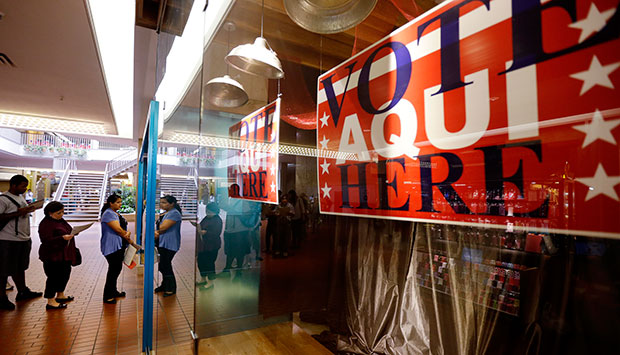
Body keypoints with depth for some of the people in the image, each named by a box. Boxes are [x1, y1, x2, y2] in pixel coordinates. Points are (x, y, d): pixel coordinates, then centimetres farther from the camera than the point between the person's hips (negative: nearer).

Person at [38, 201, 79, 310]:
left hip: (64, 255, 9)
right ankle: (51, 302, 10)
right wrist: (62, 238, -34)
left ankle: (60, 295, 34)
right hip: (52, 257, -9)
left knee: (65, 274, 17)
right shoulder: (46, 224, -16)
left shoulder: (60, 220, 12)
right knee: (53, 277, -2)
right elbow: (46, 240, -24)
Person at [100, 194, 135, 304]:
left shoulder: (117, 213, 15)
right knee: (113, 270, -5)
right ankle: (107, 296, 5)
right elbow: (118, 230, -19)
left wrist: (128, 233, -12)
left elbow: (123, 228, 11)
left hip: (119, 246, 9)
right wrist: (131, 241, -10)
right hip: (112, 247, -9)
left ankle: (113, 291, 30)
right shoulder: (108, 214, -14)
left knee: (117, 269, 16)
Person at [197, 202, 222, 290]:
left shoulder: (217, 220, -16)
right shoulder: (206, 218, 11)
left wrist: (205, 232, -28)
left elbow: (216, 233, -23)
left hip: (211, 246, -9)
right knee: (200, 261, 17)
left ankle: (210, 282, 12)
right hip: (203, 245, 9)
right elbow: (202, 227, 24)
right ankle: (203, 279, 35)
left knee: (209, 263, -2)